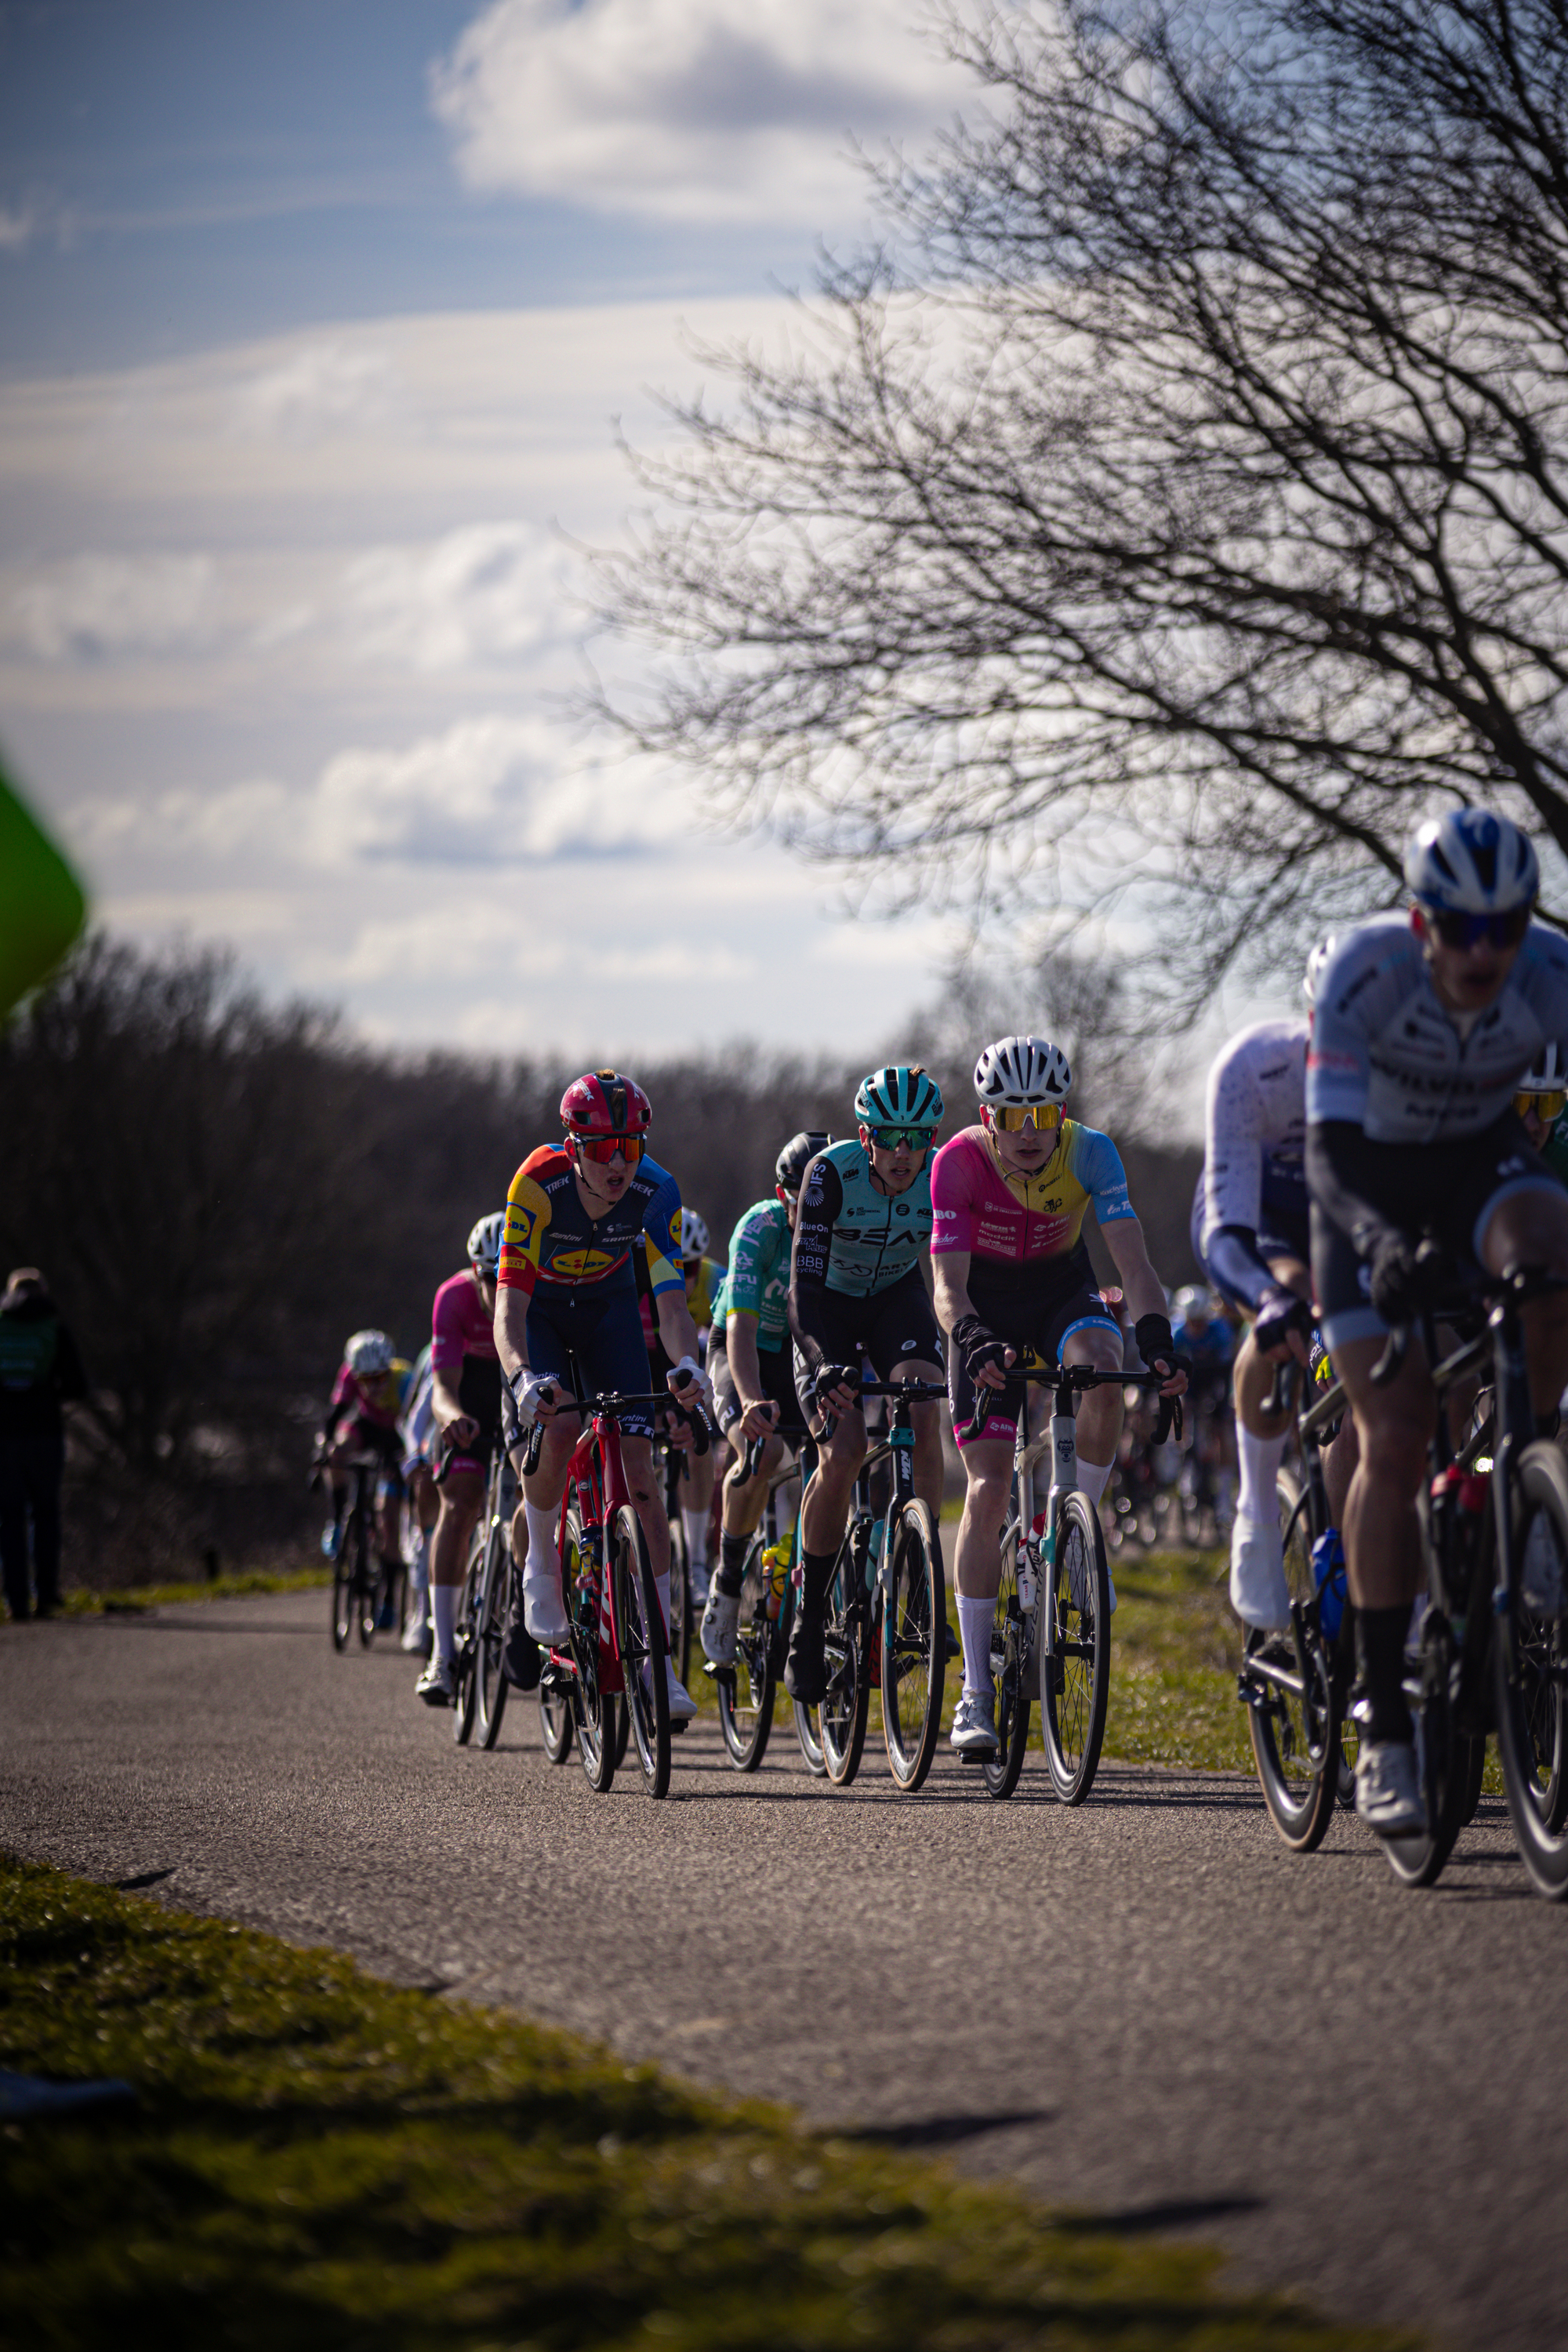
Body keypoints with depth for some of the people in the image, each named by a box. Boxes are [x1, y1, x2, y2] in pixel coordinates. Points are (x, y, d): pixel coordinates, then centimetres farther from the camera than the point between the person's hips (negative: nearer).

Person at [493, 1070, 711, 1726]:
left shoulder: (655, 1192, -28)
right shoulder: (538, 1184, -34)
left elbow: (671, 1299, -29)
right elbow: (509, 1302, -38)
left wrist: (686, 1364, -50)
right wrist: (522, 1377, -57)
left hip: (609, 1308, 2)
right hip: (541, 1308, -2)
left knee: (637, 1461, -11)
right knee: (556, 1426, -30)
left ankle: (658, 1659, -9)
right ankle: (542, 1564, -1)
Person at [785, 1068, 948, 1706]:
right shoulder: (831, 1174, -30)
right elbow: (804, 1284, -34)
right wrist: (825, 1367, -49)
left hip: (896, 1296, 2)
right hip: (830, 1303, -2)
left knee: (923, 1417, -26)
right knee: (842, 1451, -20)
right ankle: (809, 1619, -5)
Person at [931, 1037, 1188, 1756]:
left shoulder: (1090, 1153, -24)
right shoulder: (961, 1161, -27)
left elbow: (1133, 1262, -30)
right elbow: (948, 1284, -32)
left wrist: (1157, 1339, -47)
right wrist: (973, 1342, -53)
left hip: (1062, 1290, 1)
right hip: (987, 1306, -1)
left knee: (1102, 1370, -36)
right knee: (987, 1492, -12)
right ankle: (976, 1693, -7)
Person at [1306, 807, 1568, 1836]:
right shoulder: (1367, 972, -31)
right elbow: (1329, 1149, -35)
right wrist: (1380, 1242, -55)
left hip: (1484, 1159, 2)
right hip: (1374, 1181, -2)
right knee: (1394, 1442, -13)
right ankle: (1386, 1730, -7)